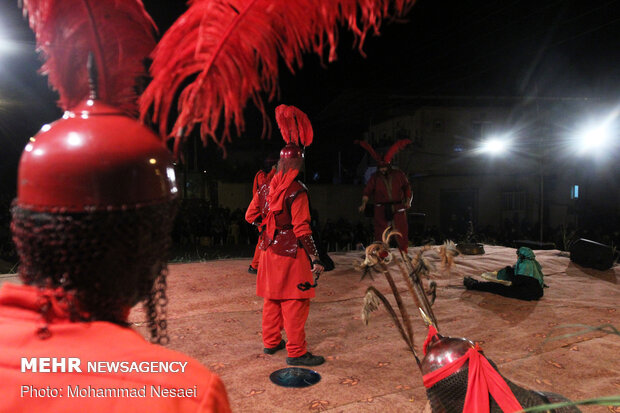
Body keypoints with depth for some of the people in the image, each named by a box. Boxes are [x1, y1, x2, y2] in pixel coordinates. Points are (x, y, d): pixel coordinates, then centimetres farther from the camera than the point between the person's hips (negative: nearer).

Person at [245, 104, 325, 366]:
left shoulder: (267, 188, 4)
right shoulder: (297, 191, -17)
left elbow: (251, 216, 8)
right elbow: (302, 229, -21)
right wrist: (316, 259, -17)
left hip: (270, 251, 7)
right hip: (291, 254, -7)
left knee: (272, 298, 18)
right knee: (295, 301, 1)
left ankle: (271, 342, 31)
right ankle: (296, 352, 8)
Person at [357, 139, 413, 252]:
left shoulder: (399, 174, 5)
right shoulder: (375, 177, 2)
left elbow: (407, 187, 14)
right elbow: (367, 191, -3)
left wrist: (408, 200, 3)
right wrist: (364, 203, -18)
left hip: (398, 208, 1)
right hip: (381, 210, -1)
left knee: (402, 233, 2)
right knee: (381, 234, -2)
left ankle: (404, 254, 15)